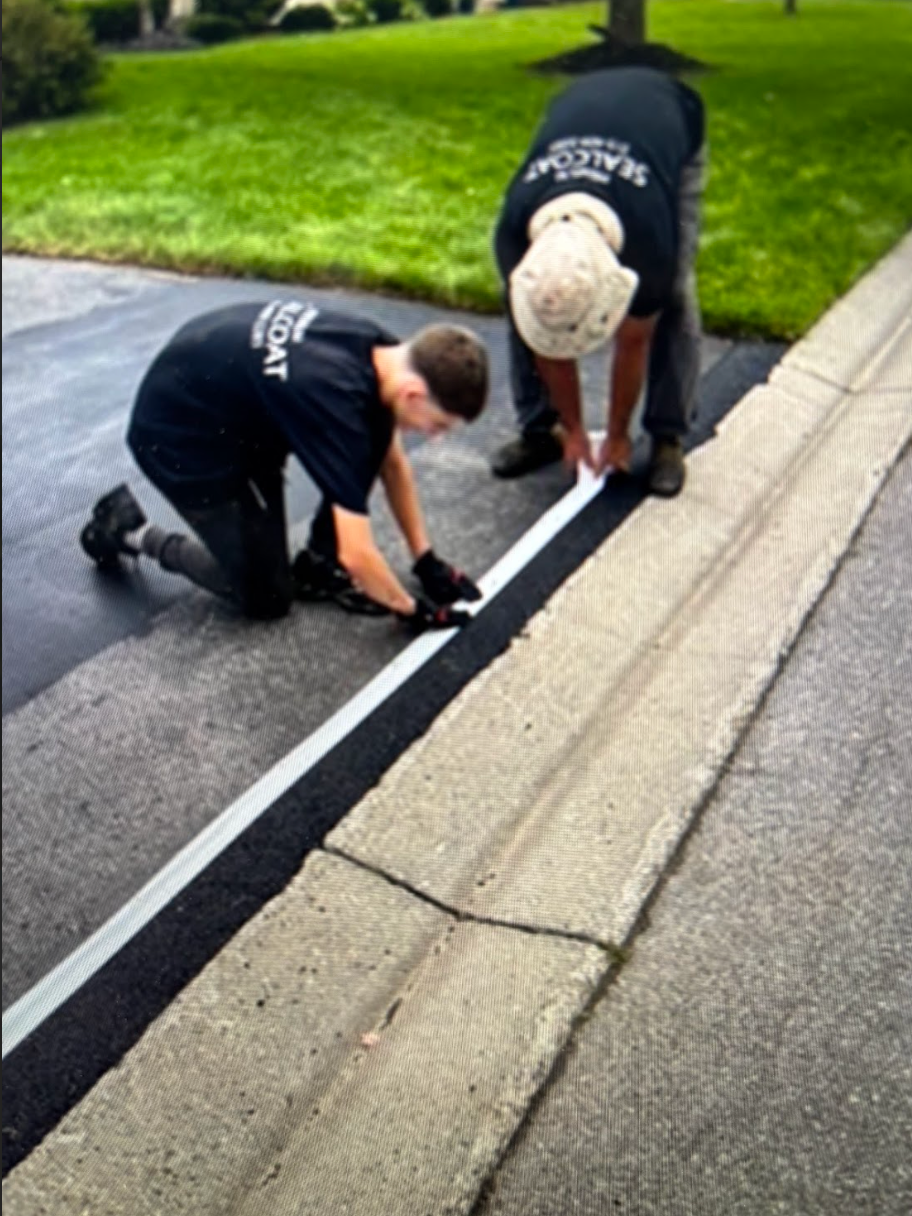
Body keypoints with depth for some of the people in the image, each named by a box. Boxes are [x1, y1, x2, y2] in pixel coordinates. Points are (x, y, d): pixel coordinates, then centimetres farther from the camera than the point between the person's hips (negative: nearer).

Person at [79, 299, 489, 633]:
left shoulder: (382, 351, -12)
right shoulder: (339, 402, -35)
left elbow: (392, 462, 5)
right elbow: (356, 555, -31)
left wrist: (425, 560, 5)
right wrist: (411, 609, -14)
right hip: (176, 438, -8)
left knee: (376, 431, -11)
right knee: (267, 597, -1)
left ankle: (318, 565, 4)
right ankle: (131, 531, 14)